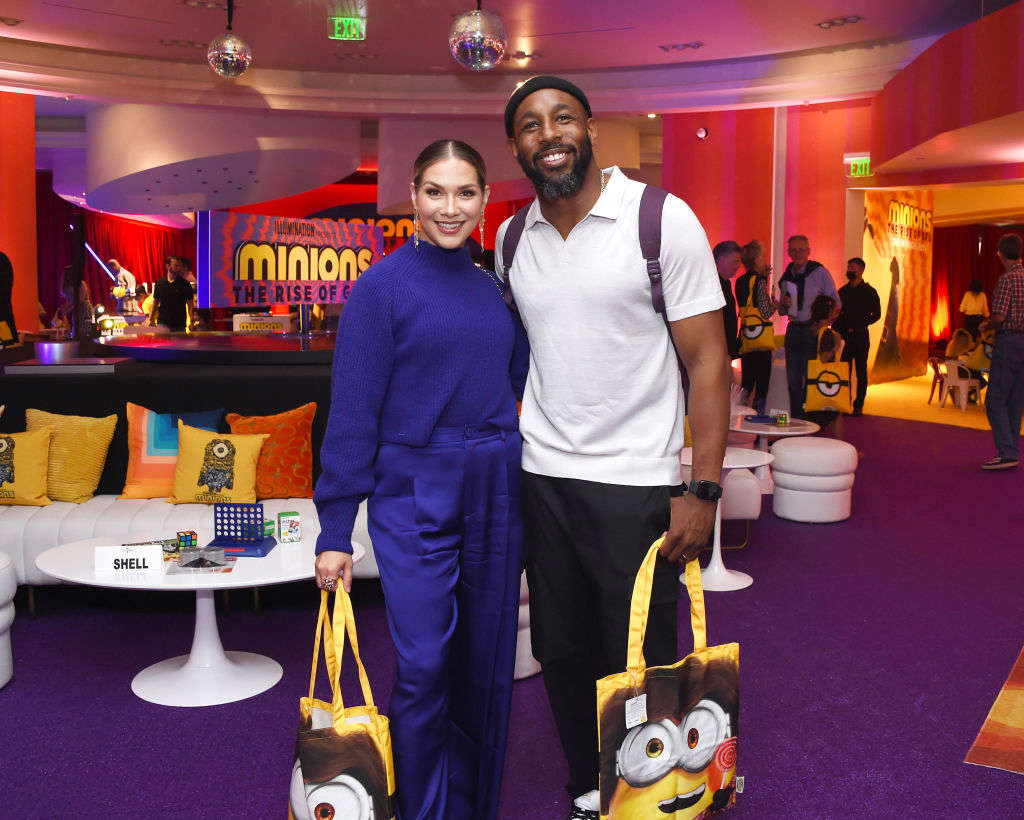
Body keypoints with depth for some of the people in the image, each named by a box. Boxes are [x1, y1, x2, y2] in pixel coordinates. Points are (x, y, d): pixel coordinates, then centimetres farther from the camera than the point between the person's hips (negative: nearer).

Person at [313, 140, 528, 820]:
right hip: (415, 497, -4)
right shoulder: (382, 286, -5)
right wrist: (335, 531, -9)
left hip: (496, 495, 5)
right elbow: (353, 414, -7)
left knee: (487, 668, 11)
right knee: (423, 667, -7)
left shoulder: (495, 290, 9)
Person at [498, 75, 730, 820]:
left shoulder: (661, 219, -7)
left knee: (639, 662, 5)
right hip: (541, 478, 5)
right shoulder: (511, 238, 7)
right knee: (563, 653, 14)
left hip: (635, 481, -4)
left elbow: (708, 359, -8)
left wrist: (703, 489, -14)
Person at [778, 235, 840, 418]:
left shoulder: (820, 272, -4)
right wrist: (783, 303, -5)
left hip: (814, 329, -5)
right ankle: (796, 419, 14)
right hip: (793, 329, 5)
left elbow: (835, 303, -1)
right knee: (793, 378, 6)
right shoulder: (787, 276, 11)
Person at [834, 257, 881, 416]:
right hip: (844, 337, 4)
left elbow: (876, 315, -2)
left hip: (860, 337, -4)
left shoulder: (869, 292, 0)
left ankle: (858, 406, 4)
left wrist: (857, 327, -10)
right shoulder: (843, 291, 13)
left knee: (861, 371, 0)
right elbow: (836, 313, 16)